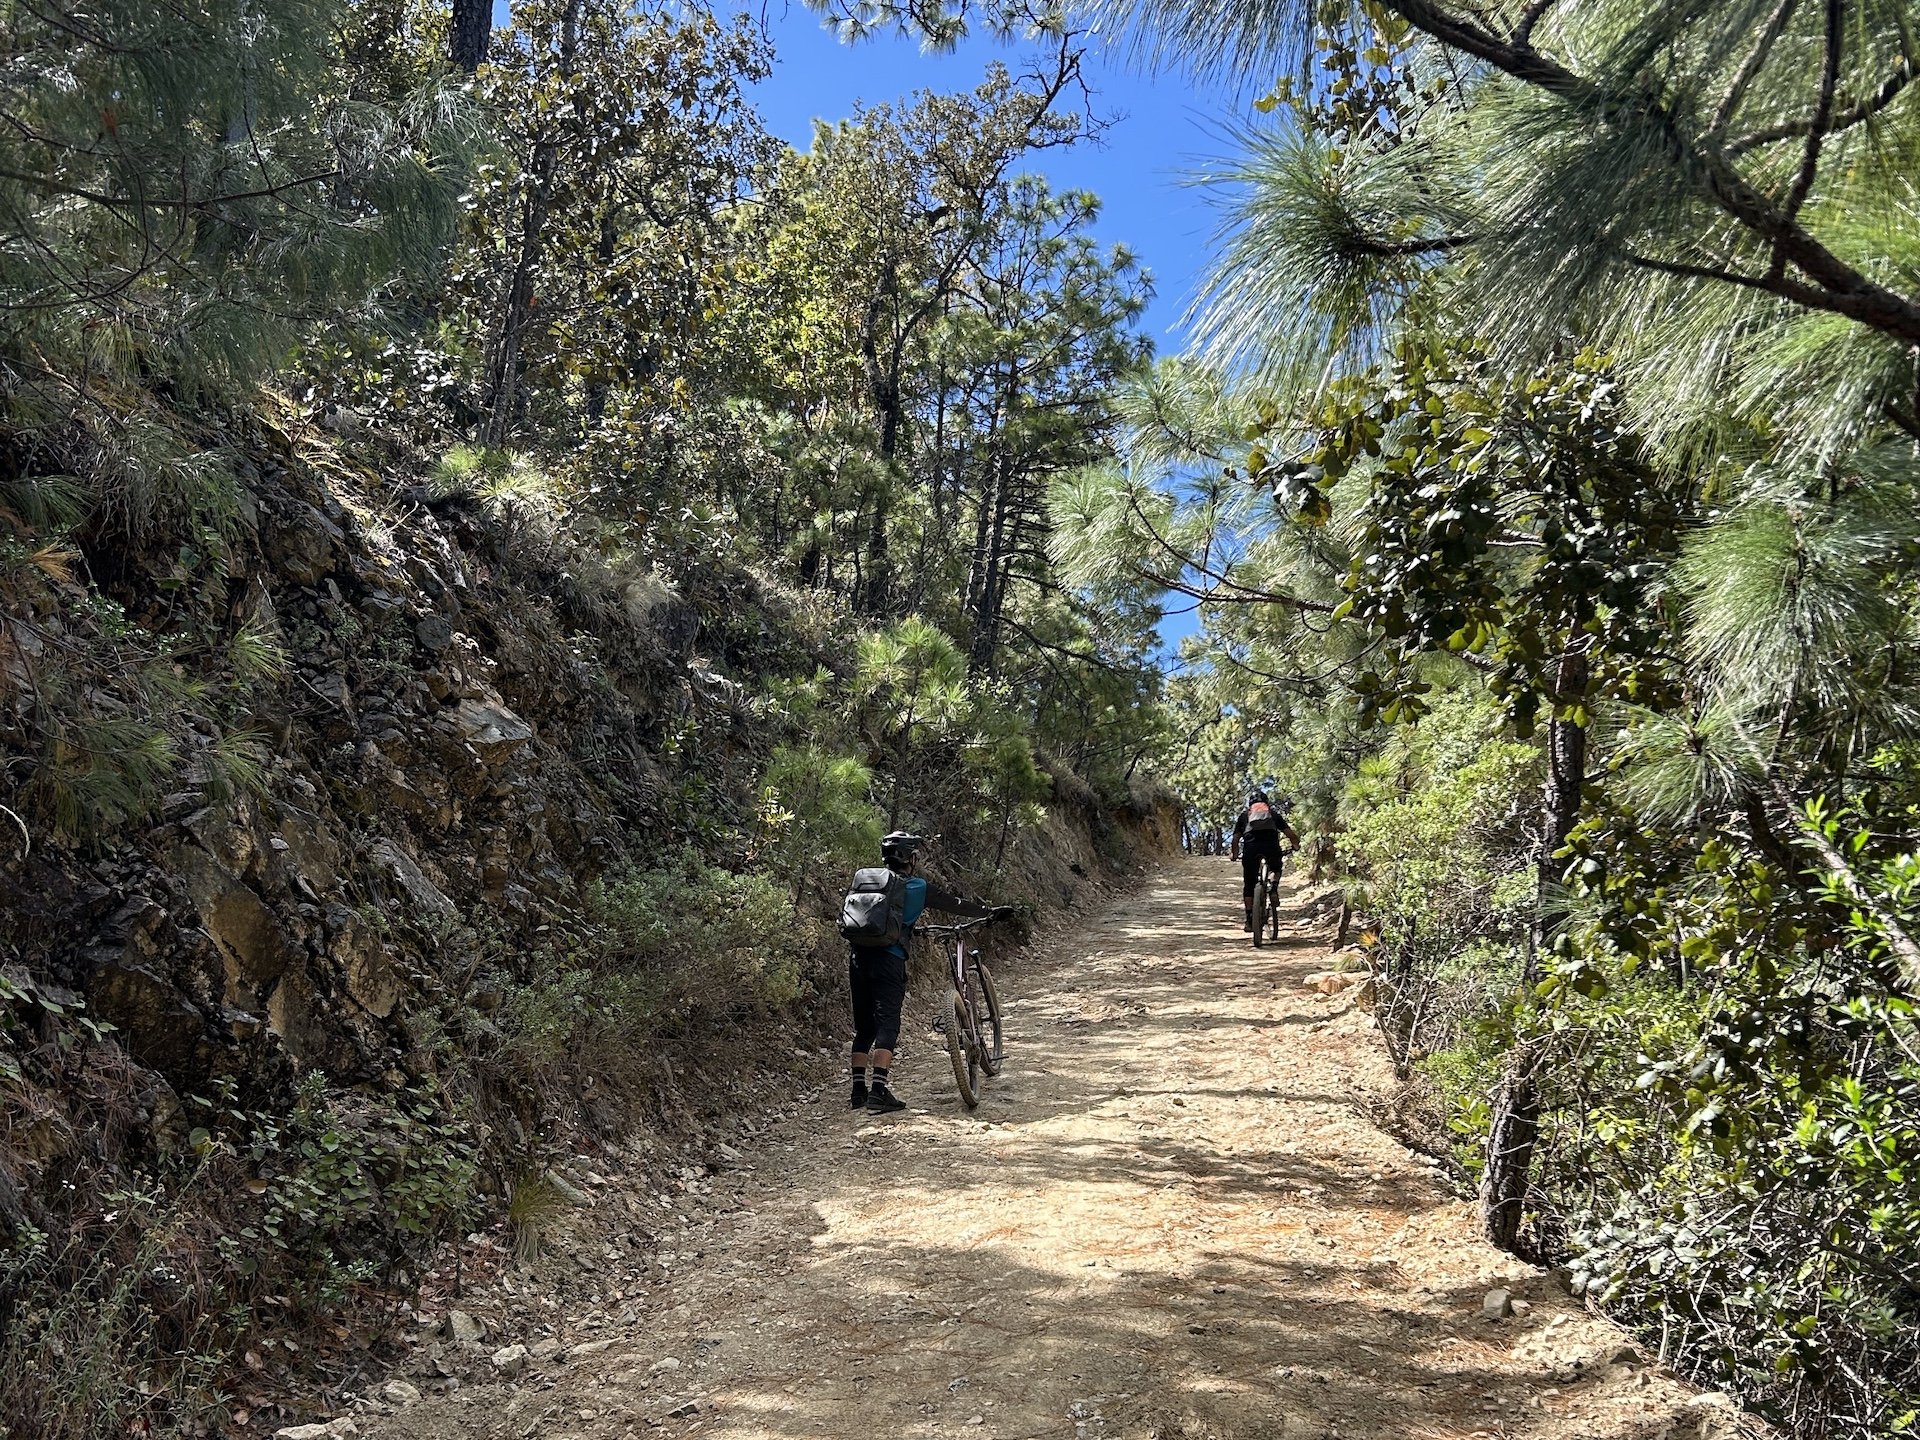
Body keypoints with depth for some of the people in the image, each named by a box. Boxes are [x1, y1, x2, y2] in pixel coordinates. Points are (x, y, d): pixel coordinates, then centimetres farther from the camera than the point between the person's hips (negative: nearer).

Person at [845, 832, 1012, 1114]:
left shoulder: (864, 878, 13)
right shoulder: (918, 887, 2)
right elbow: (955, 904, 10)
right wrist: (991, 911, 24)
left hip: (858, 957, 5)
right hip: (888, 959, -5)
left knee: (863, 1028, 13)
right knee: (887, 1025, -4)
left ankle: (859, 1091, 13)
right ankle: (879, 1090, -14)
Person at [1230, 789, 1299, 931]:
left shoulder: (1244, 815, 27)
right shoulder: (1274, 813, 28)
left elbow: (1235, 839, 20)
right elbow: (1291, 834, 23)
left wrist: (1235, 855, 34)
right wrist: (1296, 846, 41)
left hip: (1251, 847, 0)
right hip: (1271, 845, 0)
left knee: (1249, 884, 10)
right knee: (1276, 868, 33)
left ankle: (1249, 920, 6)